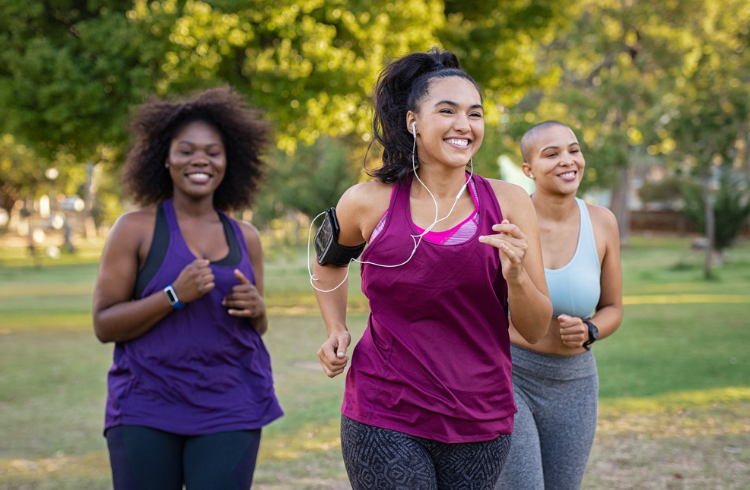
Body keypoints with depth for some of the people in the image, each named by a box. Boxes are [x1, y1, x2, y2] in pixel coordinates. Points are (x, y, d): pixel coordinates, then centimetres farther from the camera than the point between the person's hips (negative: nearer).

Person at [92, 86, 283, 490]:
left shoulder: (245, 238, 10)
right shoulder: (136, 229, -1)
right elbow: (103, 325, -4)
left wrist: (256, 309, -3)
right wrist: (175, 296, -17)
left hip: (230, 411, 3)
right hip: (147, 411, -2)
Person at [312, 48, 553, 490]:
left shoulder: (508, 203, -2)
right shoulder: (369, 204, -4)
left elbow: (536, 330, 0)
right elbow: (330, 259, 21)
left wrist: (516, 276, -18)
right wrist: (337, 330, 8)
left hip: (480, 422, 2)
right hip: (386, 419, -2)